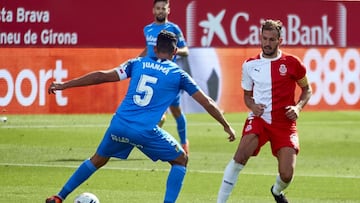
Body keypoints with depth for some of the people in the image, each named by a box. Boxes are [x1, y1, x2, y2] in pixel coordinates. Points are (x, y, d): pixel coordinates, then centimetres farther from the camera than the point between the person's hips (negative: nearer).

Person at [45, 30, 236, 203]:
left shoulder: (138, 63, 12)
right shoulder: (178, 74, 7)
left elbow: (102, 76, 9)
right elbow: (207, 103, 10)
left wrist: (64, 85, 14)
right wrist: (226, 126, 23)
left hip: (119, 125, 3)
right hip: (146, 131, -3)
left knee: (97, 160, 26)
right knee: (180, 160, 17)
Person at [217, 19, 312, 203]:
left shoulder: (292, 63, 0)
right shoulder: (250, 65, 5)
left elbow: (307, 89, 12)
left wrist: (298, 107, -7)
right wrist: (253, 106, -5)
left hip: (284, 124, 0)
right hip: (258, 119, 0)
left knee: (286, 174, -9)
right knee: (240, 157, -26)